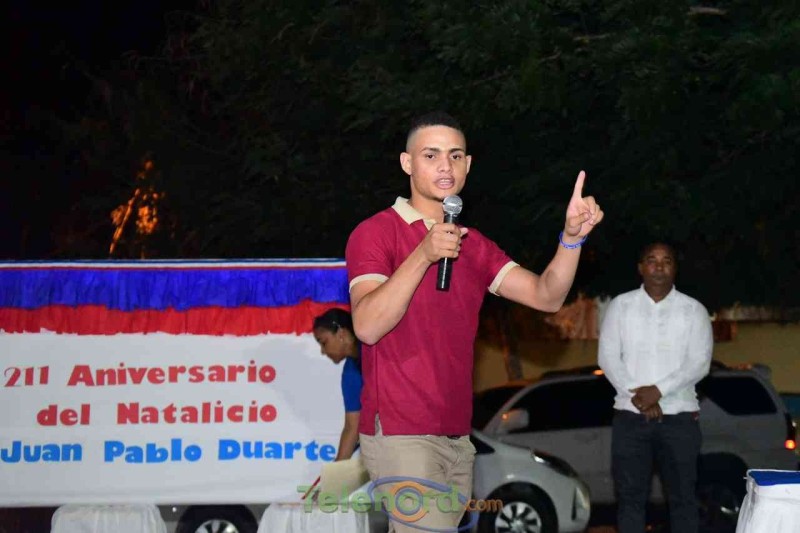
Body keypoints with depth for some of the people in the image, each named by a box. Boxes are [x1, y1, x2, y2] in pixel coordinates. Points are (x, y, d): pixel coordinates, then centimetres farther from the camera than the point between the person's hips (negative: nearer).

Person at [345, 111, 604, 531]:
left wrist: (571, 236, -12)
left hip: (456, 437, 7)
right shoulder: (376, 233, -5)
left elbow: (546, 296, 5)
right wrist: (422, 255, -28)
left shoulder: (473, 245, 16)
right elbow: (367, 326, -19)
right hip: (401, 434, -7)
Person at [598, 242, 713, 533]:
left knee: (682, 496, 1)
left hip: (679, 417, -1)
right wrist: (638, 395, -12)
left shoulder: (694, 310, 4)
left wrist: (658, 391, -17)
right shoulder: (620, 306, 6)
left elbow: (699, 363, -5)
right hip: (630, 416, 1)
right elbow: (607, 357, 0)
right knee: (630, 496, 2)